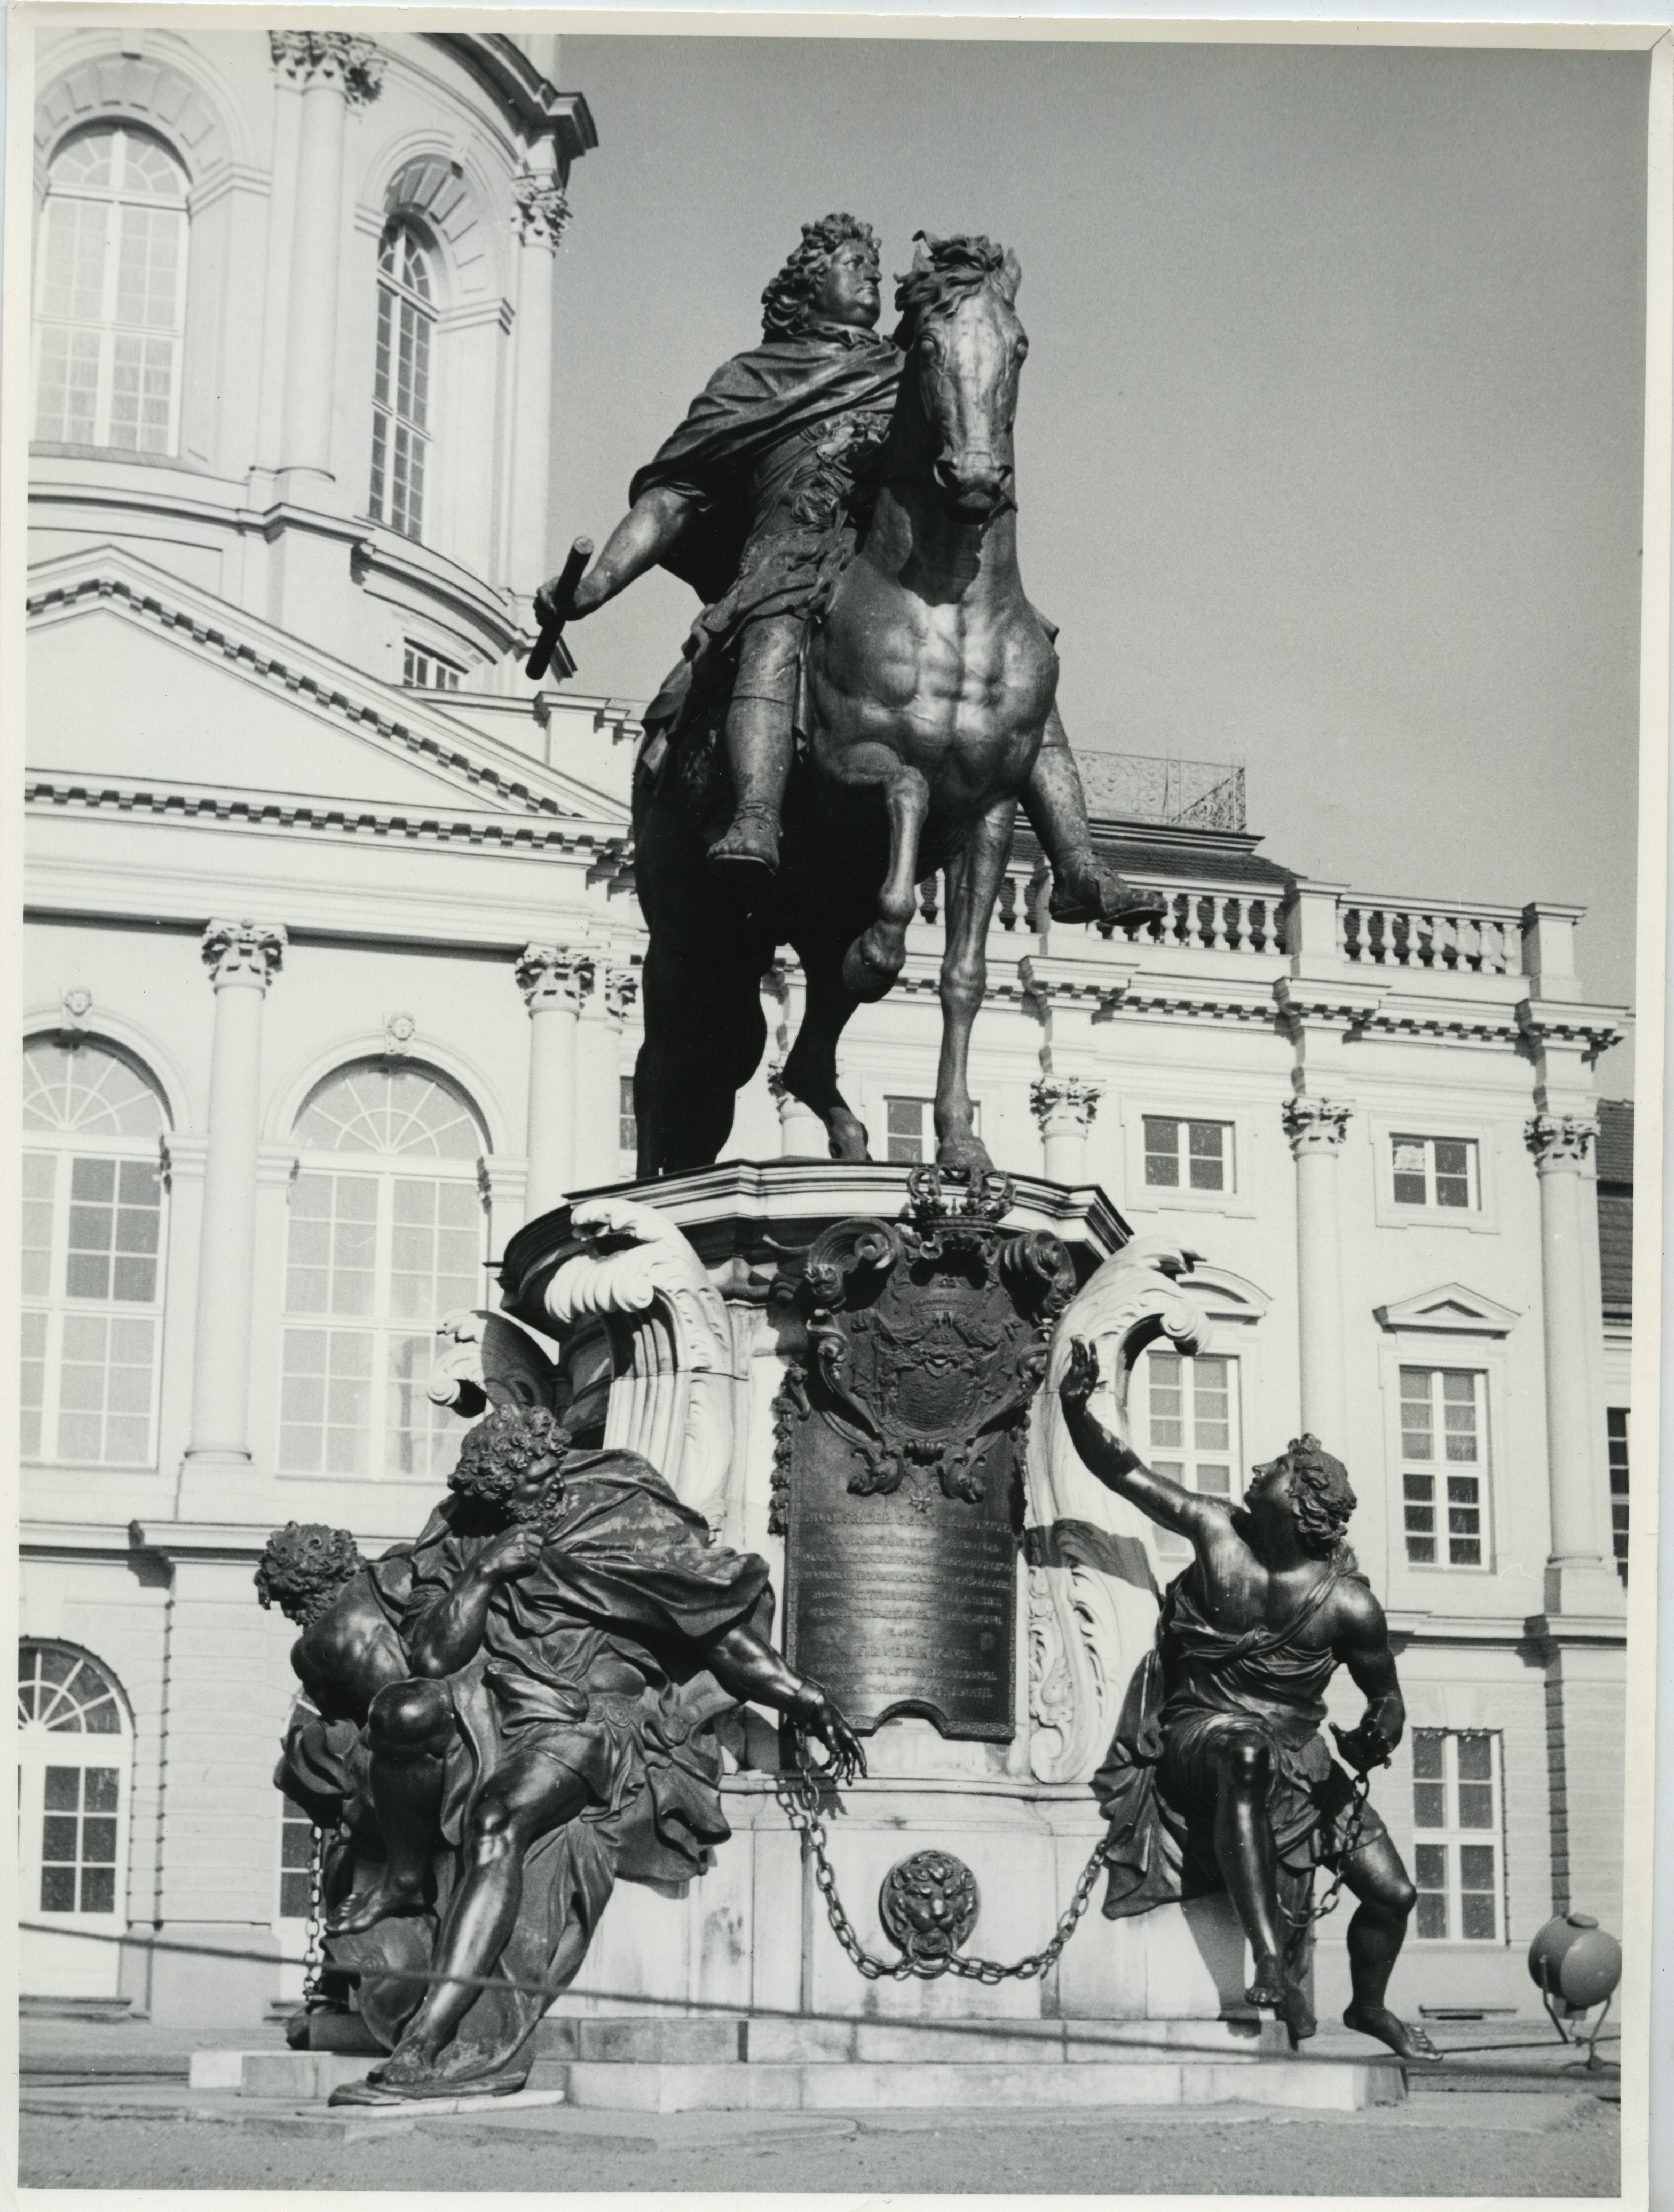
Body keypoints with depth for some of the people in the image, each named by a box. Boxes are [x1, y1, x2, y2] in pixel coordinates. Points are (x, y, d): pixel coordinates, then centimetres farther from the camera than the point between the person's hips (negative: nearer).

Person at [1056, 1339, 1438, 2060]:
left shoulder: (1348, 1604, -10)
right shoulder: (1216, 1529, -7)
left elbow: (1385, 1695, 3)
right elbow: (1122, 1471, -7)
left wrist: (1381, 1731, -20)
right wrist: (1077, 1409, -23)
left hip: (1298, 1752, 2)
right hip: (1200, 1732, -2)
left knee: (1393, 1892, -3)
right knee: (1246, 1756, -41)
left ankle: (1369, 2006, 31)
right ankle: (1271, 1963, -47)